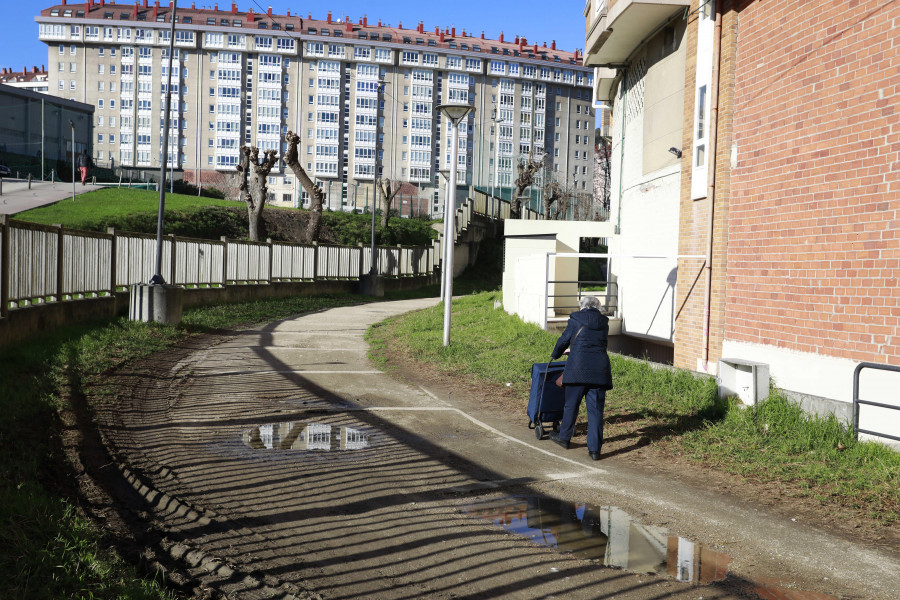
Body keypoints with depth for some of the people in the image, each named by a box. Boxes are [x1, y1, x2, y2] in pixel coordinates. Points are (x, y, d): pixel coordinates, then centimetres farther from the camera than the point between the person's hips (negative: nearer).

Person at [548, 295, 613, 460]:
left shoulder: (576, 320, 2)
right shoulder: (603, 323, 14)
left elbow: (564, 340, 8)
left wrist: (554, 355, 28)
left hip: (578, 366, -3)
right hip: (600, 368, 3)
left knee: (571, 404, 12)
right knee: (596, 409, 3)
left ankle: (564, 437, 29)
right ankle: (595, 449, 1)